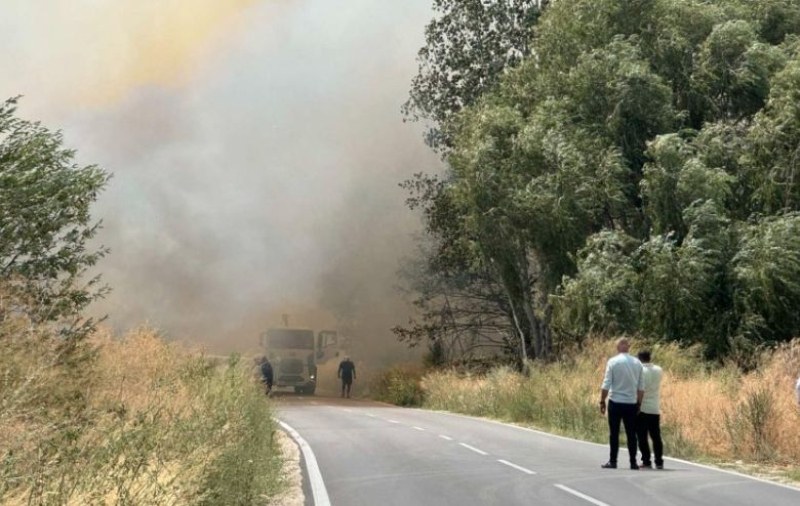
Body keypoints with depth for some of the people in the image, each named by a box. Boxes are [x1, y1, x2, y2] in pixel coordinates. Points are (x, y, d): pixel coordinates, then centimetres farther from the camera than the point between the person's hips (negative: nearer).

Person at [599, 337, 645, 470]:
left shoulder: (612, 362, -6)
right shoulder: (637, 363, 3)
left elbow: (606, 384, -8)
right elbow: (641, 387, 5)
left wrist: (602, 401, 0)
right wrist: (639, 403, 14)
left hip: (615, 402, -2)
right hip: (631, 404, 3)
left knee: (614, 433, 4)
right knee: (631, 434, 7)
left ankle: (613, 461, 5)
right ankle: (633, 462, 7)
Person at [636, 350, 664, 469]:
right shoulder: (659, 370, 6)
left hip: (642, 409, -5)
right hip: (655, 409, 5)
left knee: (642, 437, 1)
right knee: (656, 437, 11)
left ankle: (646, 462, -1)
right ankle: (659, 462, 10)